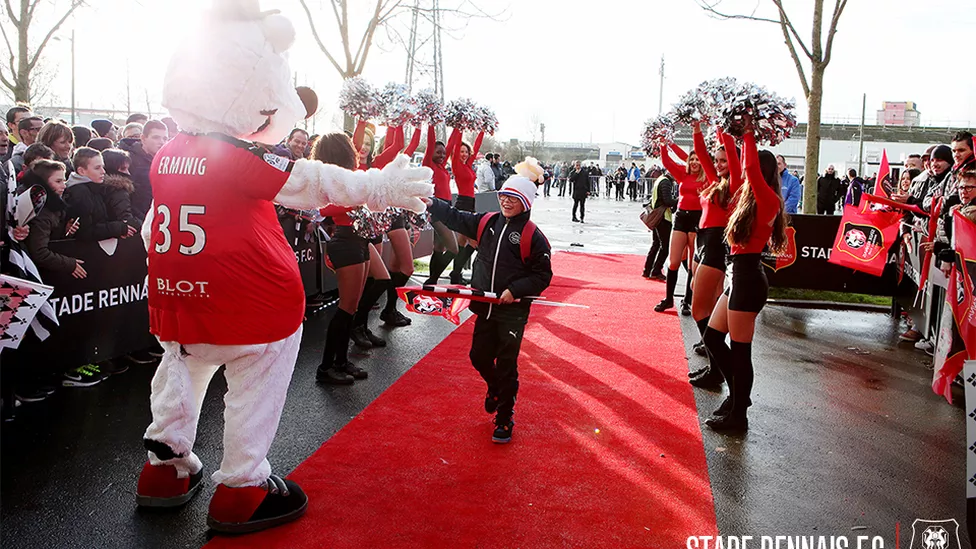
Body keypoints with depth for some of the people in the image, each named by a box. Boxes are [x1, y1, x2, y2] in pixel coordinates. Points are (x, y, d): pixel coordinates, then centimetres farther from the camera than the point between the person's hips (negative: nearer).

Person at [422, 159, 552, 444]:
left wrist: (515, 290, -18)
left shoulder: (533, 236, -10)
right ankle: (495, 388, 47)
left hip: (513, 311, -5)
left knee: (506, 364, 1)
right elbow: (457, 219, 10)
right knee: (479, 356, 15)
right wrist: (432, 203, -1)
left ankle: (504, 418, 18)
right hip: (486, 306, 5)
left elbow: (543, 275, -8)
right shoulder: (487, 223, 6)